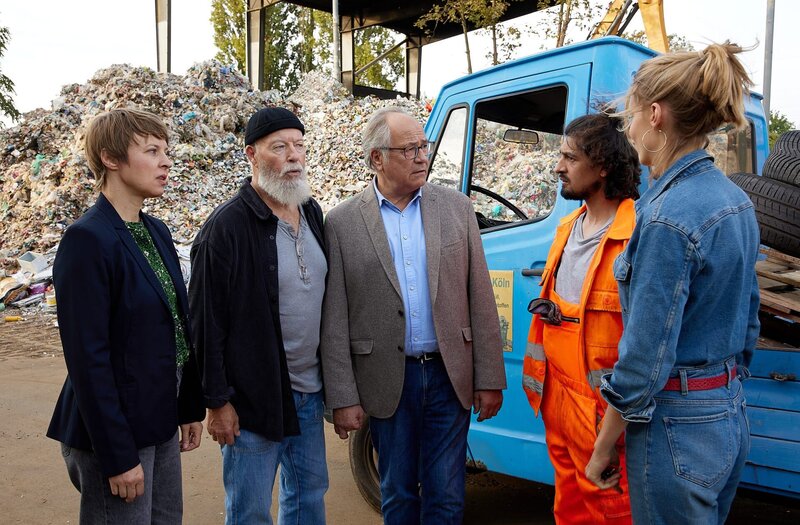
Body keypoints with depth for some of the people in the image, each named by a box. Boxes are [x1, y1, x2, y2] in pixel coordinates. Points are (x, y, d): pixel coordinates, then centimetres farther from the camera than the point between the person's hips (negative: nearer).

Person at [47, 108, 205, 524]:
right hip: (115, 431, -8)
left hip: (160, 423, 8)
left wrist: (191, 407, 11)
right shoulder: (86, 240, -18)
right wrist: (117, 456, -17)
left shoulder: (157, 232, 6)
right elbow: (87, 357, -20)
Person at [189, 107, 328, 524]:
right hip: (253, 397, -7)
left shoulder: (312, 213, 6)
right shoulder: (227, 226, -16)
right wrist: (217, 402, -13)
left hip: (309, 392, 7)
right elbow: (206, 321, -15)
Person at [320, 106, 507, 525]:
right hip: (387, 381, -1)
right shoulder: (342, 222, -4)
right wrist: (343, 398, -5)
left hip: (449, 376, 1)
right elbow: (334, 320, -3)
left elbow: (480, 298, 2)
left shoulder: (456, 207, 2)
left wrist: (489, 379, 0)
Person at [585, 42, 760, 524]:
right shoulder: (736, 201, 5)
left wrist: (603, 449, -10)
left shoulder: (667, 217, -23)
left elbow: (644, 358, -22)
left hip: (678, 428, -9)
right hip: (731, 417, 9)